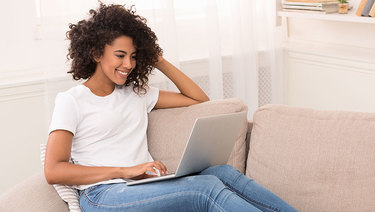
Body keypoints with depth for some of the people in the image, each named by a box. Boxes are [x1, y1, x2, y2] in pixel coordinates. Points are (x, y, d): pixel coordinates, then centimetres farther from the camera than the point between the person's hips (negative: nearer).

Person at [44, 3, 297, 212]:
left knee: (223, 172, -24)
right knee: (208, 187, -29)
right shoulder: (70, 101, 5)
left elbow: (198, 99, 26)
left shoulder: (136, 93, 22)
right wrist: (125, 170, -15)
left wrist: (160, 62, 18)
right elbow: (53, 171, -8)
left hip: (147, 189, 6)